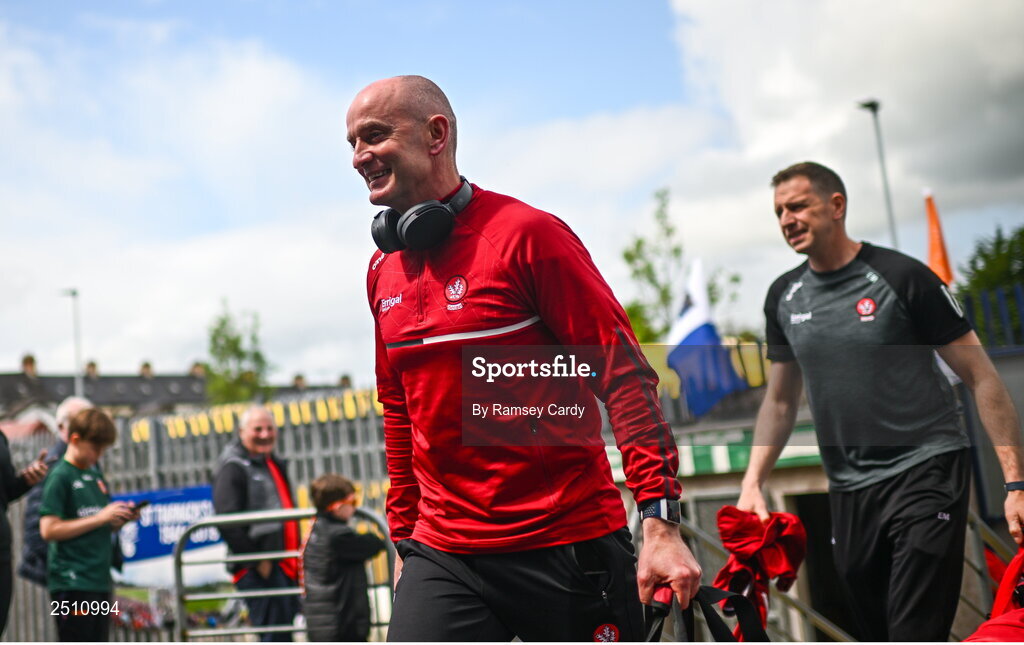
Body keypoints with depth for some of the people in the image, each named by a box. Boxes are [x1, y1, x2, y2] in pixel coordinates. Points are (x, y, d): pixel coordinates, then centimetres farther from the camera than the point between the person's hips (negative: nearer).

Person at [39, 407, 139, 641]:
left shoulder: (95, 475, 16)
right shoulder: (60, 476, -7)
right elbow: (48, 530, -16)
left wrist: (121, 519, 2)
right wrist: (99, 517, -17)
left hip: (99, 581, 8)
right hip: (72, 584, -8)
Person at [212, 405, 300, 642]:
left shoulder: (275, 465, 20)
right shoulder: (233, 468, -8)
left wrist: (296, 559, 19)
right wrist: (256, 560, -19)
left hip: (283, 566, 9)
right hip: (258, 569, -9)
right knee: (274, 636, -11)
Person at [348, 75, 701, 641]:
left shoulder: (526, 234, -10)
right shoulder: (383, 269, 10)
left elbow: (624, 376, -12)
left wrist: (660, 522, -19)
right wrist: (404, 536, 20)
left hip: (568, 548, -5)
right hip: (444, 556, 5)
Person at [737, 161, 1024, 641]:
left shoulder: (901, 277, -9)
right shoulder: (784, 297, 7)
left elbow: (982, 378, -7)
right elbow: (780, 401, 17)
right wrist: (752, 483, 4)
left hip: (926, 470, -5)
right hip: (848, 490, 5)